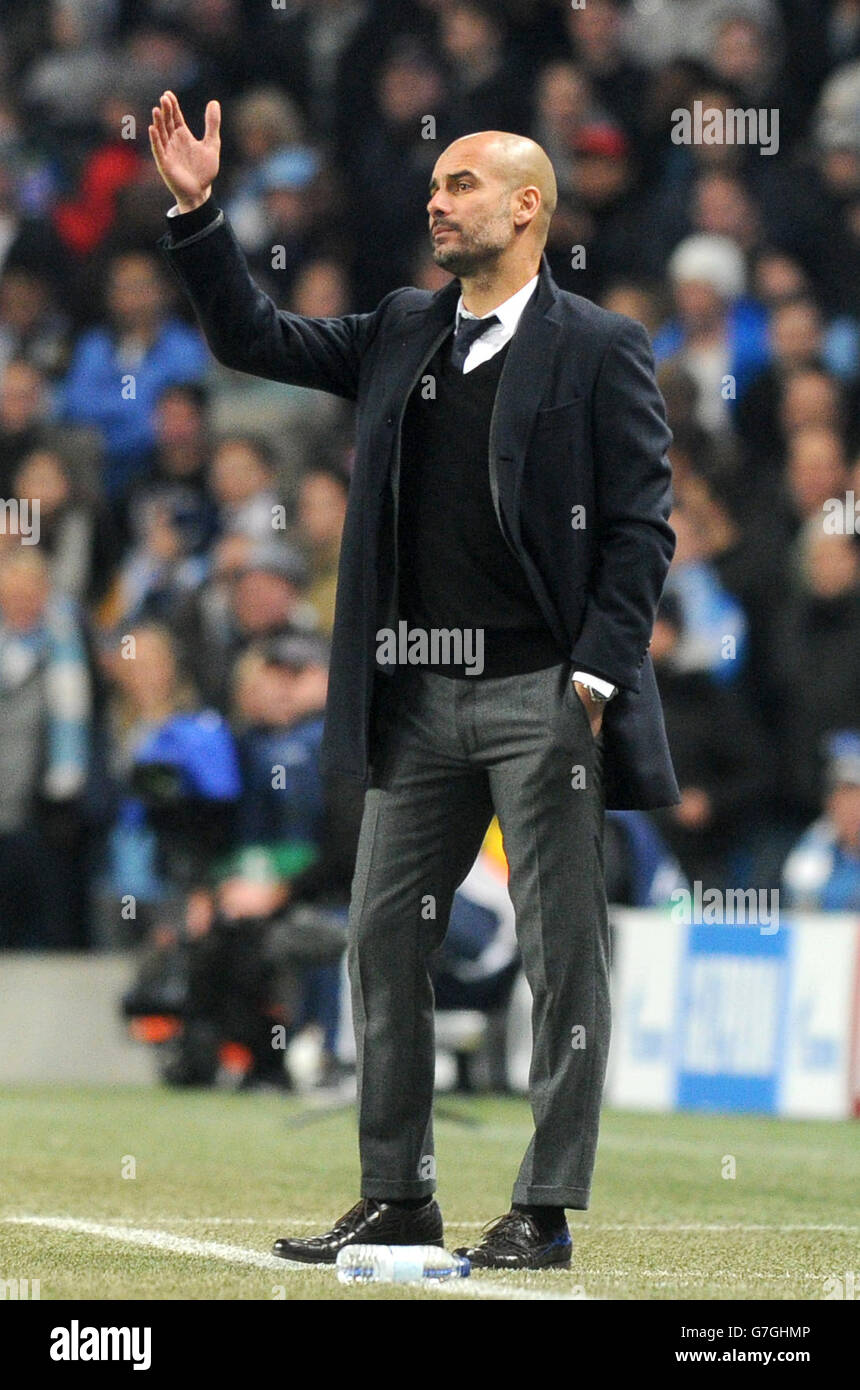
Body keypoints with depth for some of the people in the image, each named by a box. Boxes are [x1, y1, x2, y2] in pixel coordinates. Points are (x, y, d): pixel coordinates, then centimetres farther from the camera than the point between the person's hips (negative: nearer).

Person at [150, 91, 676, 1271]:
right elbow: (255, 338, 19)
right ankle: (397, 1197, 16)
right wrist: (197, 213, 7)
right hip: (419, 697, 6)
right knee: (383, 940, 7)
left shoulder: (599, 352, -2)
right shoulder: (402, 335, 14)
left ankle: (546, 1211, 2)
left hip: (542, 694, -6)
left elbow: (641, 529, -5)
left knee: (562, 951, -2)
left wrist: (596, 677, -12)